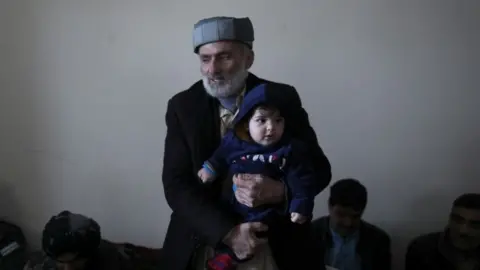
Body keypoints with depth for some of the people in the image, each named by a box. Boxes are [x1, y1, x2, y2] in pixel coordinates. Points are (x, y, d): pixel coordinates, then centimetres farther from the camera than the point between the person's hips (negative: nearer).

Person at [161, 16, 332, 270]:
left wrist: (280, 191, -24)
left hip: (273, 245, 0)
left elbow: (318, 168, -3)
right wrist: (227, 231, -21)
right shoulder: (182, 106, -5)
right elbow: (176, 184, -9)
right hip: (202, 244, 1)